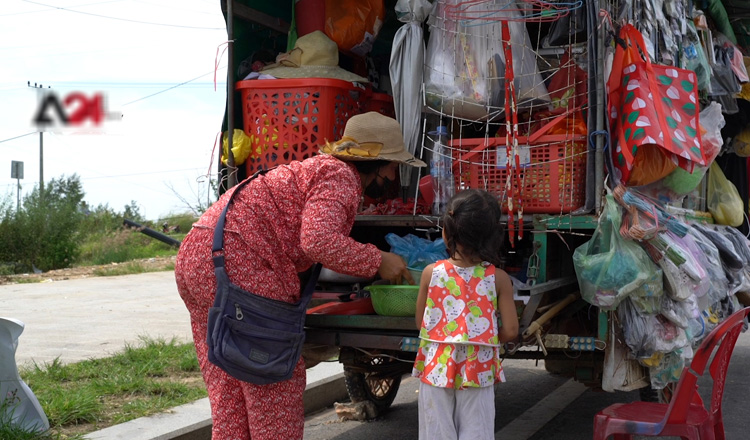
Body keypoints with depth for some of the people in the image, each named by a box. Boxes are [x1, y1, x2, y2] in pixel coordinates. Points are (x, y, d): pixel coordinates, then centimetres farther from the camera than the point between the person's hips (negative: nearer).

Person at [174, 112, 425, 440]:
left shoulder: (321, 167, 25)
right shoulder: (339, 177, -6)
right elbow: (319, 241, -23)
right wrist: (377, 262, -11)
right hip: (237, 263, -10)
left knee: (228, 388, 15)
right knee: (279, 381, -1)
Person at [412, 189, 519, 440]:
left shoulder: (431, 273, -7)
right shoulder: (498, 278, -9)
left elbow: (420, 323, 2)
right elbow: (510, 332, -8)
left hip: (436, 369, 0)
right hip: (478, 370, 0)